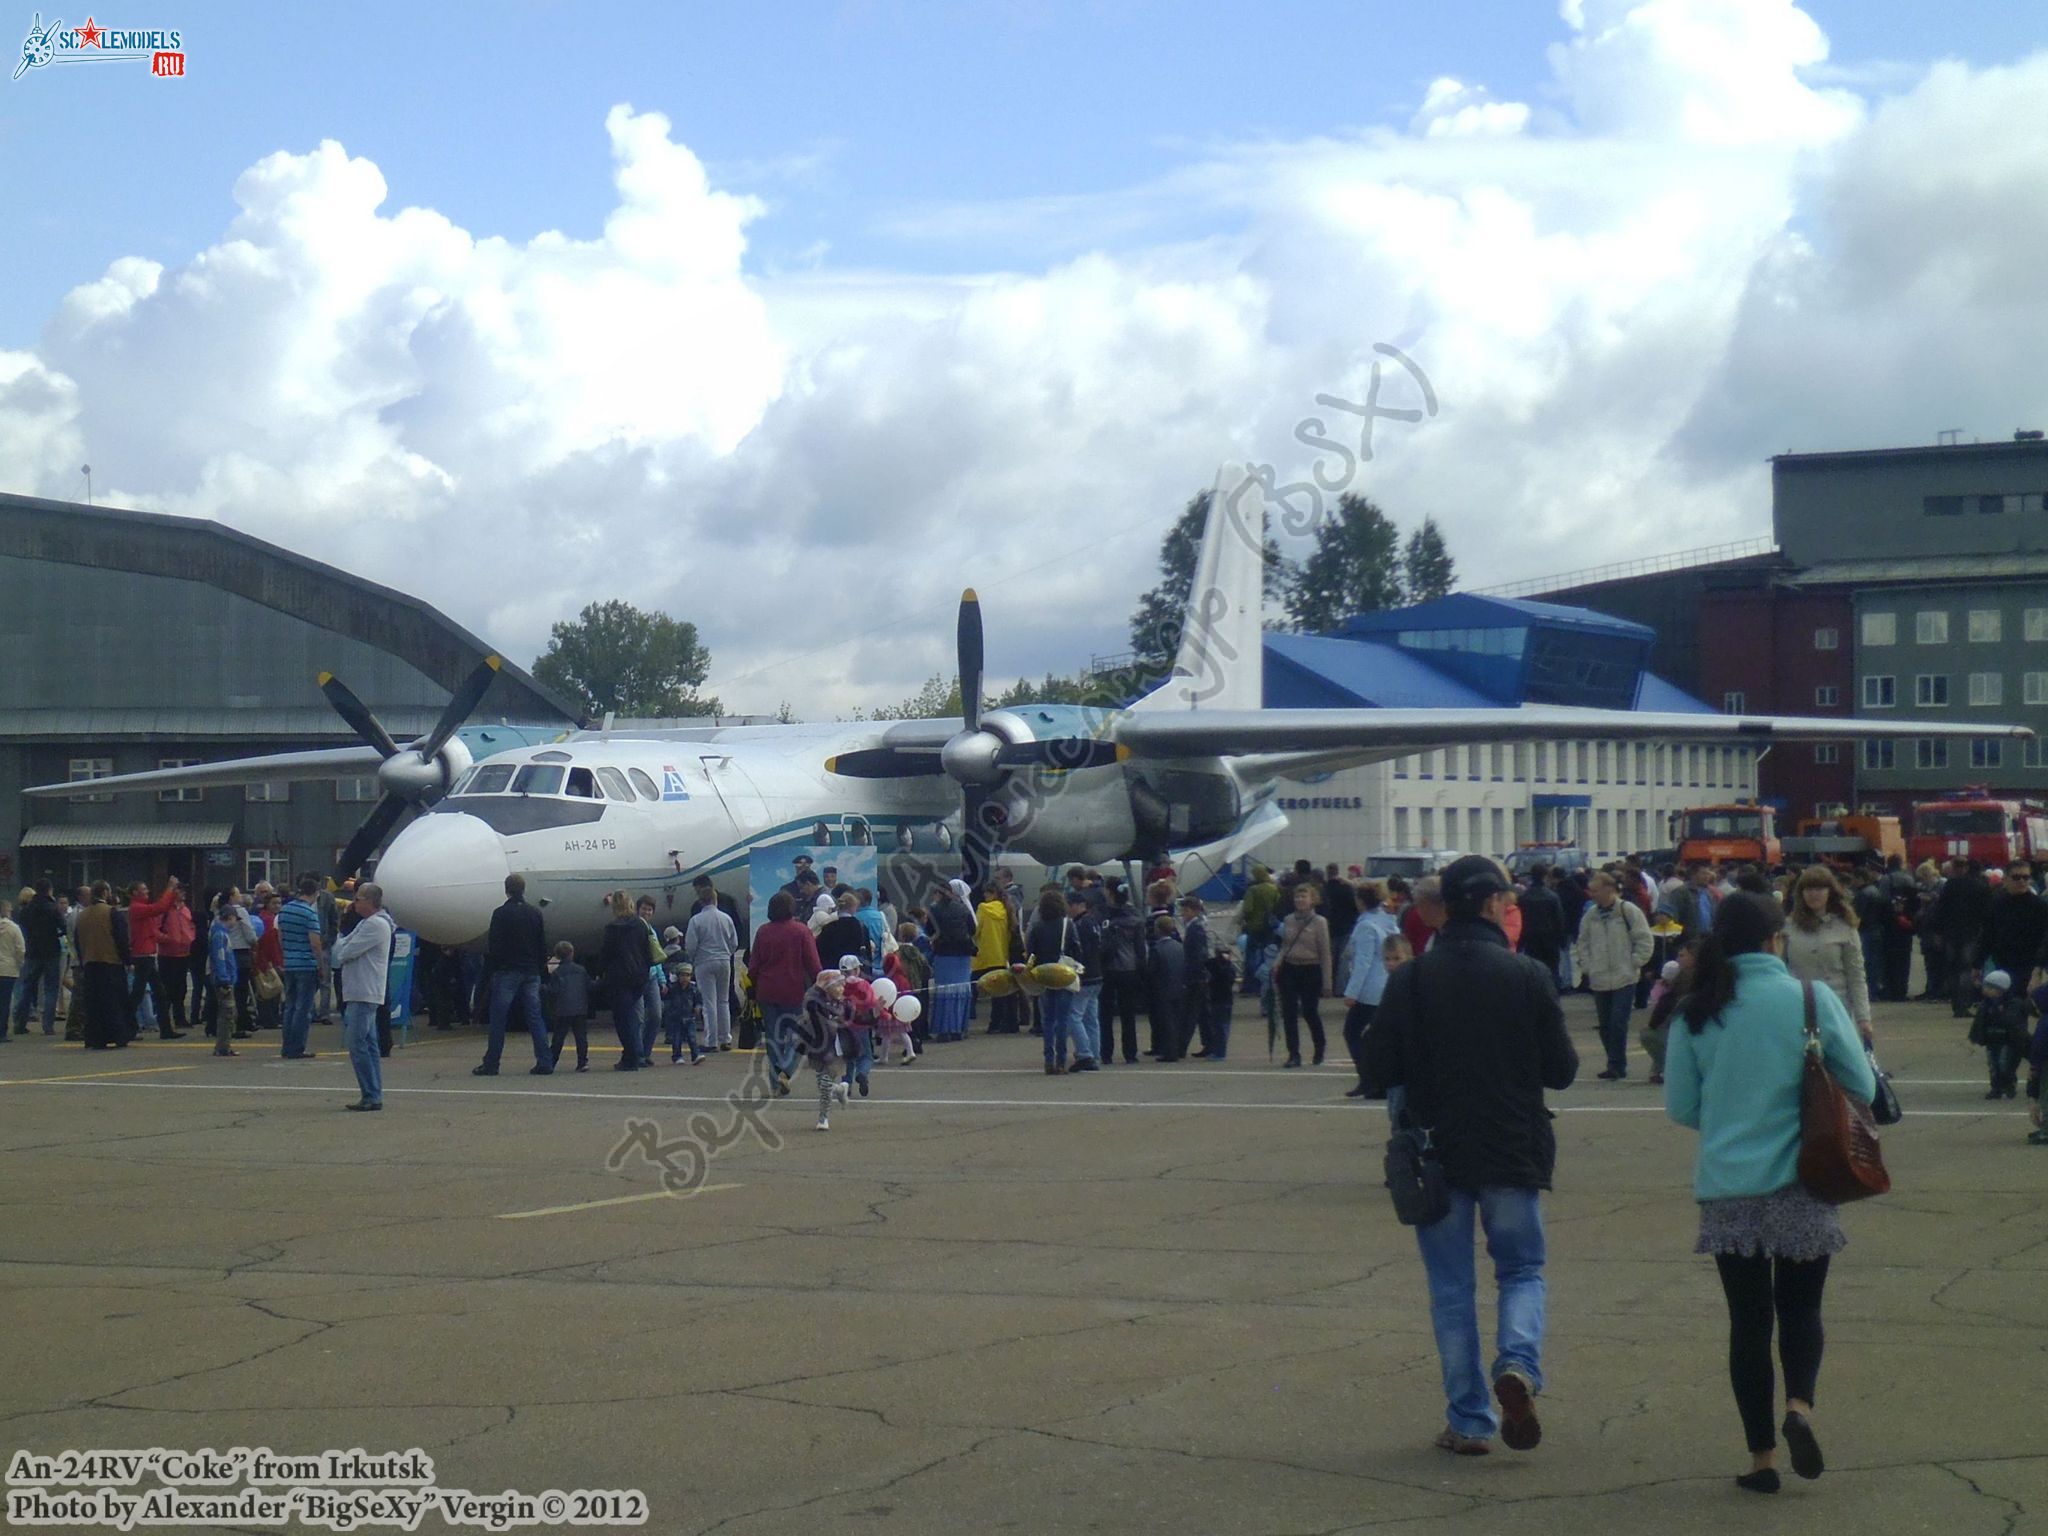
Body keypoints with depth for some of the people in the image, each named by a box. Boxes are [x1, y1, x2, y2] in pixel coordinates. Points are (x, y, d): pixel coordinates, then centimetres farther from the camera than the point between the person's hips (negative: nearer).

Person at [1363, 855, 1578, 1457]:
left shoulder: (1410, 978, -6)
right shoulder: (1527, 976, -7)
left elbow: (1379, 1072, -4)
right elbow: (1562, 1069, -3)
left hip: (1436, 1152, 1)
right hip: (1514, 1153, 0)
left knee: (1451, 1287, 10)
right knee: (1522, 1270, 15)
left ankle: (1469, 1421, 9)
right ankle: (1519, 1363, -13)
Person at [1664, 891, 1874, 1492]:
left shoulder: (1696, 1013, -2)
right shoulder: (1813, 999, -6)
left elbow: (1680, 1106, 3)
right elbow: (1861, 1087, -2)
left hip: (1726, 1188, 1)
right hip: (1801, 1184, -1)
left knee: (1748, 1317, 9)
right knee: (1801, 1306, 15)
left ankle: (1761, 1454, 11)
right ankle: (1799, 1404, -11)